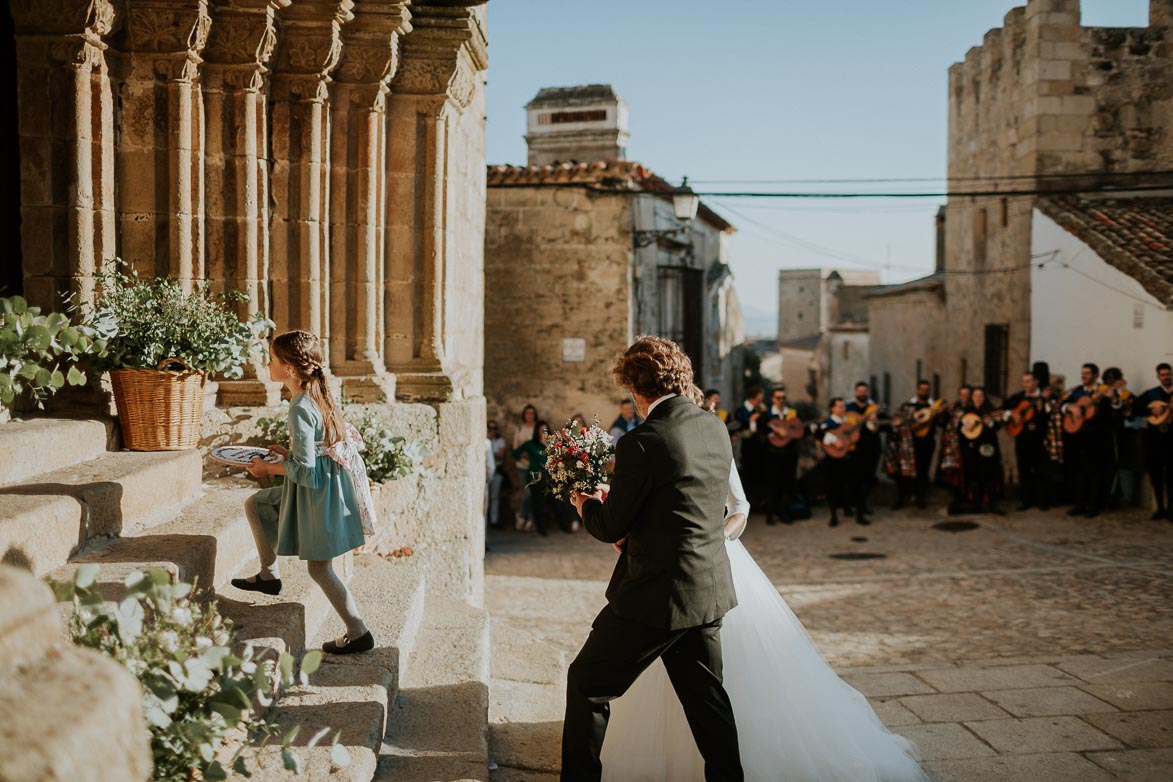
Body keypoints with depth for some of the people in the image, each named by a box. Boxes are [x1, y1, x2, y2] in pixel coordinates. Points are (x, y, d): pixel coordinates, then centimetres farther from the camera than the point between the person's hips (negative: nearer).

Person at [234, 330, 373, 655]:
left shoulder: (300, 408, -24)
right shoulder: (317, 395, 4)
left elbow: (304, 470, -22)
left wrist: (268, 468, -8)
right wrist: (287, 452, 12)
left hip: (318, 491, -9)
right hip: (323, 482, 10)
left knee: (319, 569, 3)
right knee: (253, 504, 20)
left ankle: (358, 634, 11)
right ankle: (269, 574, 30)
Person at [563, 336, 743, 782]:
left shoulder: (642, 444, -19)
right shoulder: (715, 429, 4)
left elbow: (609, 528, -12)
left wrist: (584, 502, 9)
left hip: (657, 594, -7)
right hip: (709, 591, 7)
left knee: (587, 684, 10)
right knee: (706, 696, 18)